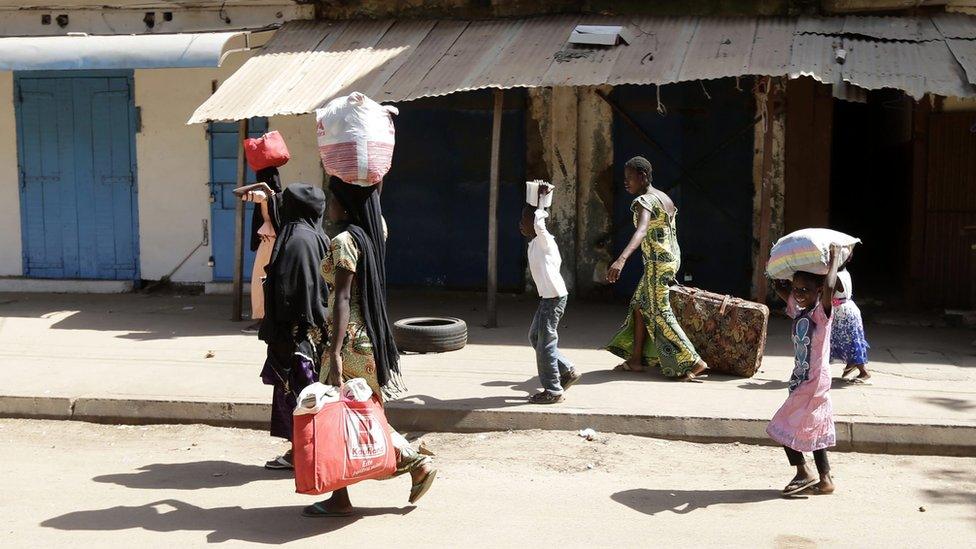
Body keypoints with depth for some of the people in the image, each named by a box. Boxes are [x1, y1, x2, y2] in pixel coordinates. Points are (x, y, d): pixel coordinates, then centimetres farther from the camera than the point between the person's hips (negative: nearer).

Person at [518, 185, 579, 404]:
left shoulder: (544, 240, -15)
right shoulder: (535, 243, 12)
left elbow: (539, 223, -36)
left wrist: (541, 197, -24)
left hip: (554, 297, -10)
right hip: (548, 296, 10)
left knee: (545, 344, -3)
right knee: (535, 337, 17)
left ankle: (553, 391, 7)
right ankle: (567, 372, 24)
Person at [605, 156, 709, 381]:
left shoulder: (644, 201, -19)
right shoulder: (664, 198, 11)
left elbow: (641, 230, -38)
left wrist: (622, 259, -53)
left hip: (657, 263, -10)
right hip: (672, 258, 10)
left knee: (660, 315, -4)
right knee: (640, 305, 17)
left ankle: (695, 364, -5)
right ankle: (636, 359, 22)